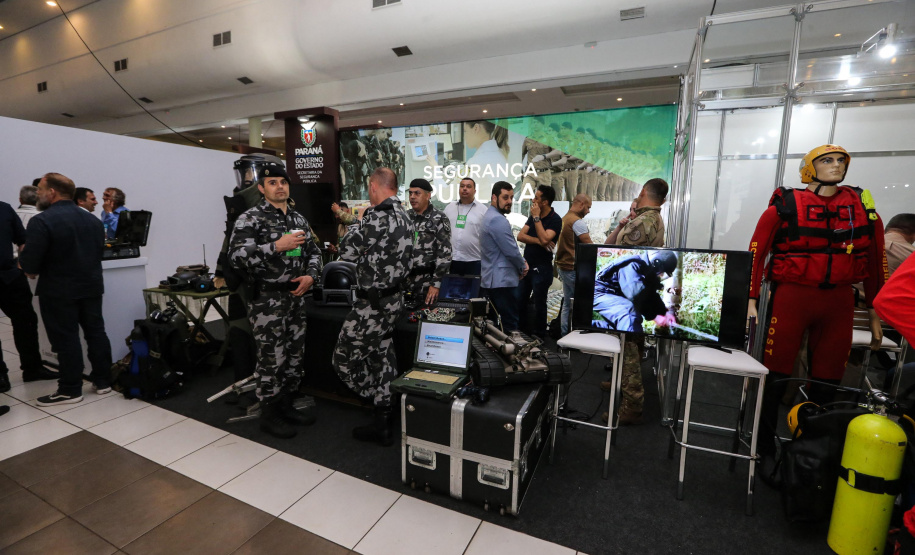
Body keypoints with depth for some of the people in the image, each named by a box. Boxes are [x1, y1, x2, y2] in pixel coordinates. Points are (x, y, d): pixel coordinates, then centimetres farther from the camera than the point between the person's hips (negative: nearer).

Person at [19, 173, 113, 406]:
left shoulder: (42, 221, -15)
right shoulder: (93, 220, 8)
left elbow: (28, 265, -17)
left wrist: (28, 264, 4)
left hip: (58, 291, -6)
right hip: (92, 286, 6)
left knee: (66, 339, 2)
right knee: (96, 332, 11)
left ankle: (70, 390, 10)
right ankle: (103, 381, 19)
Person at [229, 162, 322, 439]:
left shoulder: (299, 219, 11)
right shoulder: (250, 218, -8)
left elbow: (313, 251, 16)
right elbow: (236, 255, -19)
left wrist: (310, 276, -2)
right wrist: (277, 246, -27)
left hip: (295, 297, 7)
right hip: (267, 299, -6)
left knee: (295, 355, 14)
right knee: (272, 359, 2)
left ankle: (287, 405, 32)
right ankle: (268, 415, 21)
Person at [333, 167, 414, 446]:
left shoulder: (377, 215, -20)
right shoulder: (403, 215, 8)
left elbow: (347, 252, -13)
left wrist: (357, 224, 0)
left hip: (373, 302, -9)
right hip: (393, 297, 9)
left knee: (345, 357, 5)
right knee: (382, 359, 17)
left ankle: (384, 421, 14)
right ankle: (385, 422, 30)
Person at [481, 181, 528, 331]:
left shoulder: (489, 217, 16)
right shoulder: (498, 220, -18)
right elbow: (511, 251, -19)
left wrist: (521, 262, 9)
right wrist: (523, 266, 1)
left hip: (492, 280, 11)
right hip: (502, 281, -11)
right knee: (510, 325, -6)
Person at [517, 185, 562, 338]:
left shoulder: (555, 220, -11)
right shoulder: (533, 216, 9)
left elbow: (544, 239, -26)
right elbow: (520, 236, -1)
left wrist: (536, 218, -19)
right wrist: (538, 241, -17)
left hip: (541, 267, -7)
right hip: (526, 264, 7)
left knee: (539, 304, 3)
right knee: (520, 301, 14)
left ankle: (539, 336, 19)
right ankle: (523, 331, 30)